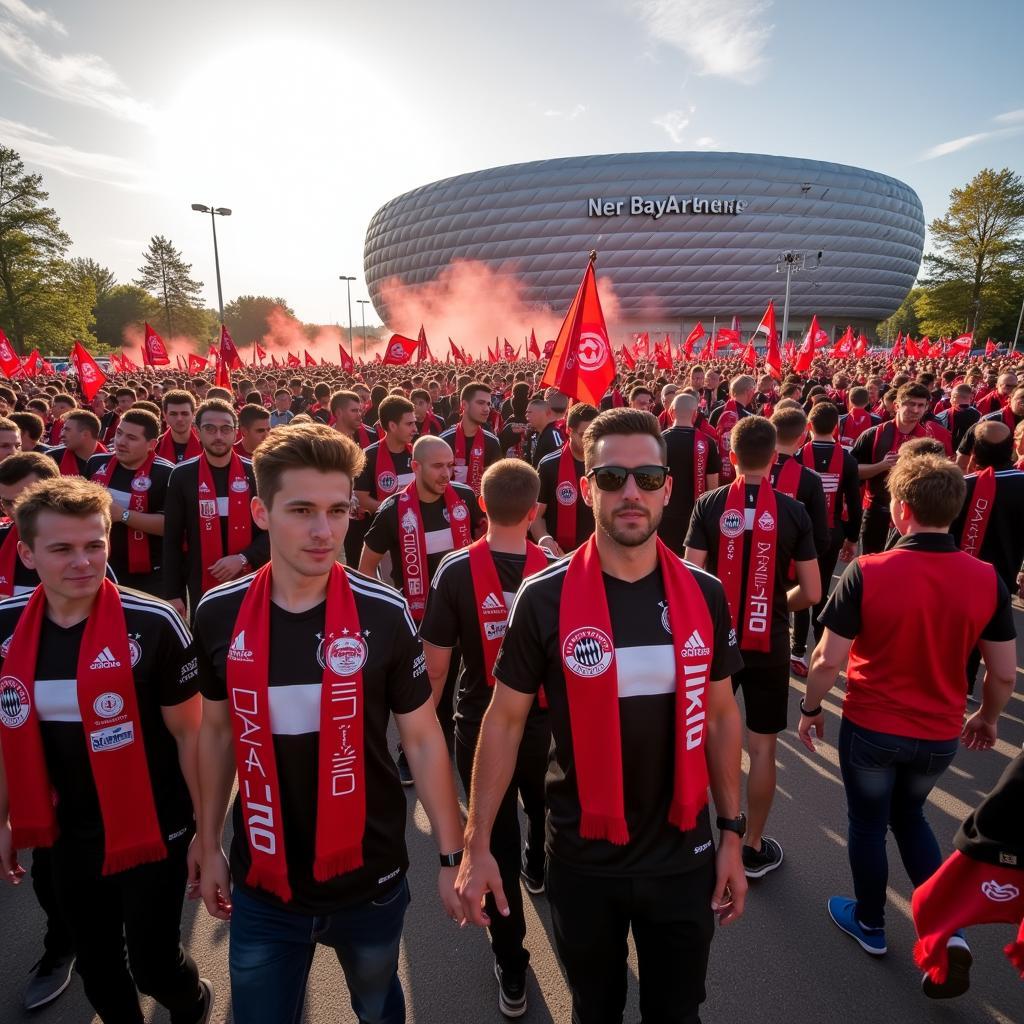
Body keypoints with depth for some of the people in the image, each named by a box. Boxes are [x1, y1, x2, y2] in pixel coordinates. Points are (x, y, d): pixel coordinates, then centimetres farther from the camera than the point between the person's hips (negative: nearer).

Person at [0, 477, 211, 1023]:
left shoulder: (153, 625, -22)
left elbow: (188, 733, -13)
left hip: (154, 830, -4)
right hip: (70, 835, 4)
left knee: (152, 963, 9)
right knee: (96, 967, 21)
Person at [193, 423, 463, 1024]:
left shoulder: (384, 615, -17)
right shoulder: (219, 614, -10)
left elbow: (423, 738, -8)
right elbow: (217, 733, 4)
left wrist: (453, 854, -4)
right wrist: (210, 845, 9)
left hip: (370, 881, 0)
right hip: (262, 888, 1)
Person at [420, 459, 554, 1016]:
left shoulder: (456, 569, -18)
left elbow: (435, 661, -14)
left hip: (481, 727, -2)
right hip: (545, 724, 2)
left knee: (497, 842, 14)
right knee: (542, 807, 32)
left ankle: (512, 970, 26)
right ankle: (538, 868, 62)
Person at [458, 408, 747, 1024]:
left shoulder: (704, 596, -8)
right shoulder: (545, 599, -16)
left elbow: (721, 714, 3)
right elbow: (505, 719, -8)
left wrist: (732, 832, 5)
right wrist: (477, 843, -7)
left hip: (683, 855, 2)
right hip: (583, 858, -1)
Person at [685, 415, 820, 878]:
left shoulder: (709, 504, -9)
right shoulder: (793, 511, -7)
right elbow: (811, 593, -5)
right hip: (769, 644, 0)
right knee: (762, 748, 13)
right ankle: (754, 848, 27)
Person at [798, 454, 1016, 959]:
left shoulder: (867, 572, -23)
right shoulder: (987, 579, -11)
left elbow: (829, 660, -19)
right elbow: (1004, 673, -3)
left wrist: (810, 709, -1)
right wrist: (987, 719, 17)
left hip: (870, 728, -3)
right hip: (940, 736, 4)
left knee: (868, 825, 20)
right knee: (909, 815, 30)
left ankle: (869, 924, 40)